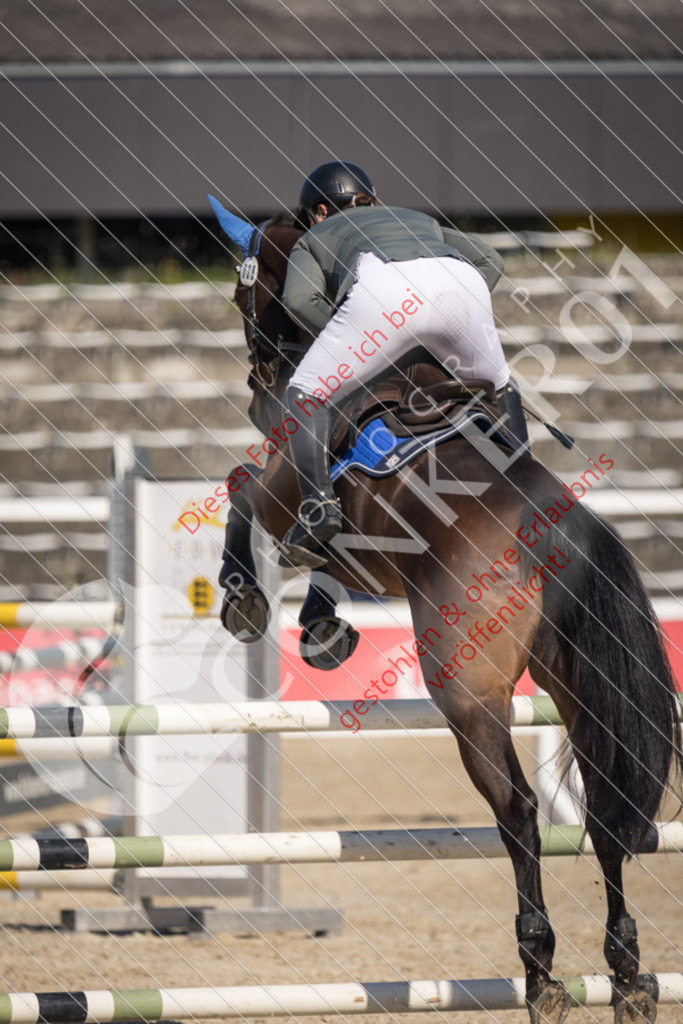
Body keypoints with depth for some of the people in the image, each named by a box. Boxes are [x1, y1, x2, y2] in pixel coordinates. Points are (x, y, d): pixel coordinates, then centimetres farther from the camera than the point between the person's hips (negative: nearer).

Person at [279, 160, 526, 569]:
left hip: (384, 289, -3)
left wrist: (351, 344, 17)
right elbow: (490, 259, 30)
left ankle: (319, 504, -6)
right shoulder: (420, 220, 46)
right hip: (459, 284, 4)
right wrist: (447, 323, 29)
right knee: (498, 387, 30)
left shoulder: (315, 239, 36)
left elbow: (301, 298, 13)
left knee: (306, 396, 11)